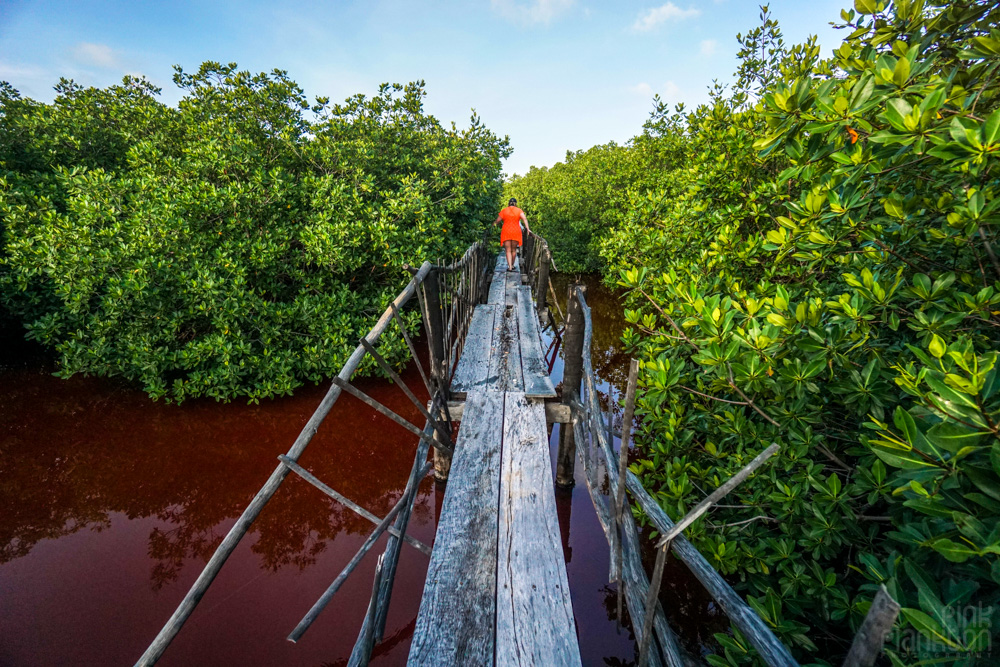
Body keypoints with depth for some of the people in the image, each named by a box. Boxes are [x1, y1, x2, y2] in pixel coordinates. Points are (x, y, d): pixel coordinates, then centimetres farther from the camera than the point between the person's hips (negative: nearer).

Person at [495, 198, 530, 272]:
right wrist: (527, 228, -15)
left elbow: (497, 221, 1)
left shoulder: (504, 211, 3)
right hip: (516, 232, 1)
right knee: (514, 250, 15)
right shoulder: (519, 210, 2)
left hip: (506, 232, -1)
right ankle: (512, 265, 24)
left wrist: (494, 224, 20)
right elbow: (524, 219, -12)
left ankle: (509, 267, -12)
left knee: (508, 251, 0)